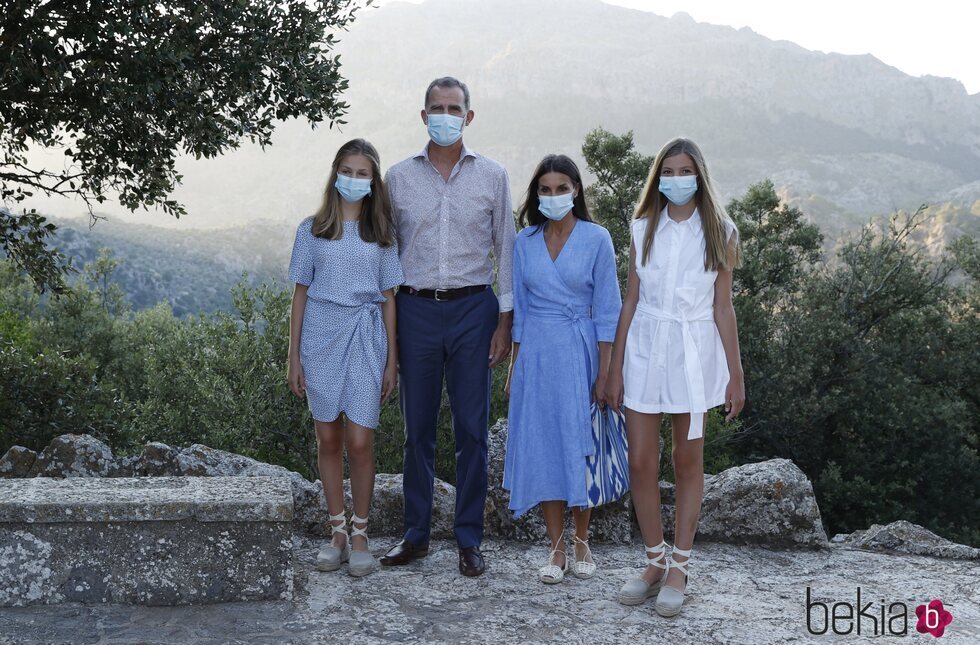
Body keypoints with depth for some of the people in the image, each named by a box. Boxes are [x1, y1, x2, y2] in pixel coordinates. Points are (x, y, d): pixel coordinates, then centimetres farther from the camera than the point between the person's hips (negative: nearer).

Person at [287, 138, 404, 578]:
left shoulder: (382, 235, 8)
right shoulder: (311, 231, 7)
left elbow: (388, 298, 8)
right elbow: (300, 294, 8)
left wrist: (392, 360, 3)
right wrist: (294, 357, 3)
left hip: (366, 339, -1)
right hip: (322, 336, 1)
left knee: (360, 442, -5)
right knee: (328, 440, 6)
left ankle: (360, 534, 9)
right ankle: (337, 532, 18)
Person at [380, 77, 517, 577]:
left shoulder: (492, 176, 5)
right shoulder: (399, 177, 7)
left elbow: (505, 249, 7)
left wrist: (505, 319, 0)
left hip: (473, 309, -1)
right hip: (416, 310, 1)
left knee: (472, 429, 2)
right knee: (417, 428, 7)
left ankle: (469, 539, 13)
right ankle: (416, 534, 19)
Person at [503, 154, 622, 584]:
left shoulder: (596, 239, -3)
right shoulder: (524, 242, 6)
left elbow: (606, 310, -3)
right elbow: (519, 308, 10)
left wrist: (604, 372, -7)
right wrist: (515, 367, 6)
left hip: (579, 351, -2)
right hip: (535, 354, 3)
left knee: (578, 447, 3)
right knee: (541, 449, 4)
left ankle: (581, 542, 21)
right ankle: (556, 549, 15)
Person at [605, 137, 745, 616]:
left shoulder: (720, 232, 0)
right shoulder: (643, 229, 5)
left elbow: (722, 307, 1)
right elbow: (630, 301, 7)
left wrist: (735, 374, -1)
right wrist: (615, 369, 5)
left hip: (693, 351, -2)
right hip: (644, 348, 2)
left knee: (688, 462, 6)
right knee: (641, 463, 2)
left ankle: (678, 570, 17)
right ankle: (655, 564, 18)